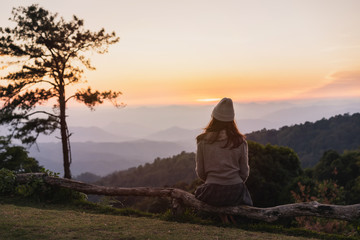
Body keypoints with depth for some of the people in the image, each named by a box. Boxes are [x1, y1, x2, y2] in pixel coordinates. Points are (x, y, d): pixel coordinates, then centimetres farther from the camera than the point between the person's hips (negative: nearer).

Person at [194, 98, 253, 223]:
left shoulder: (203, 141, -3)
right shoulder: (240, 141, -2)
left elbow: (200, 172, 1)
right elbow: (244, 172, 3)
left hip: (213, 193, -2)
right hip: (236, 192, 2)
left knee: (198, 192, 33)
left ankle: (222, 217, 15)